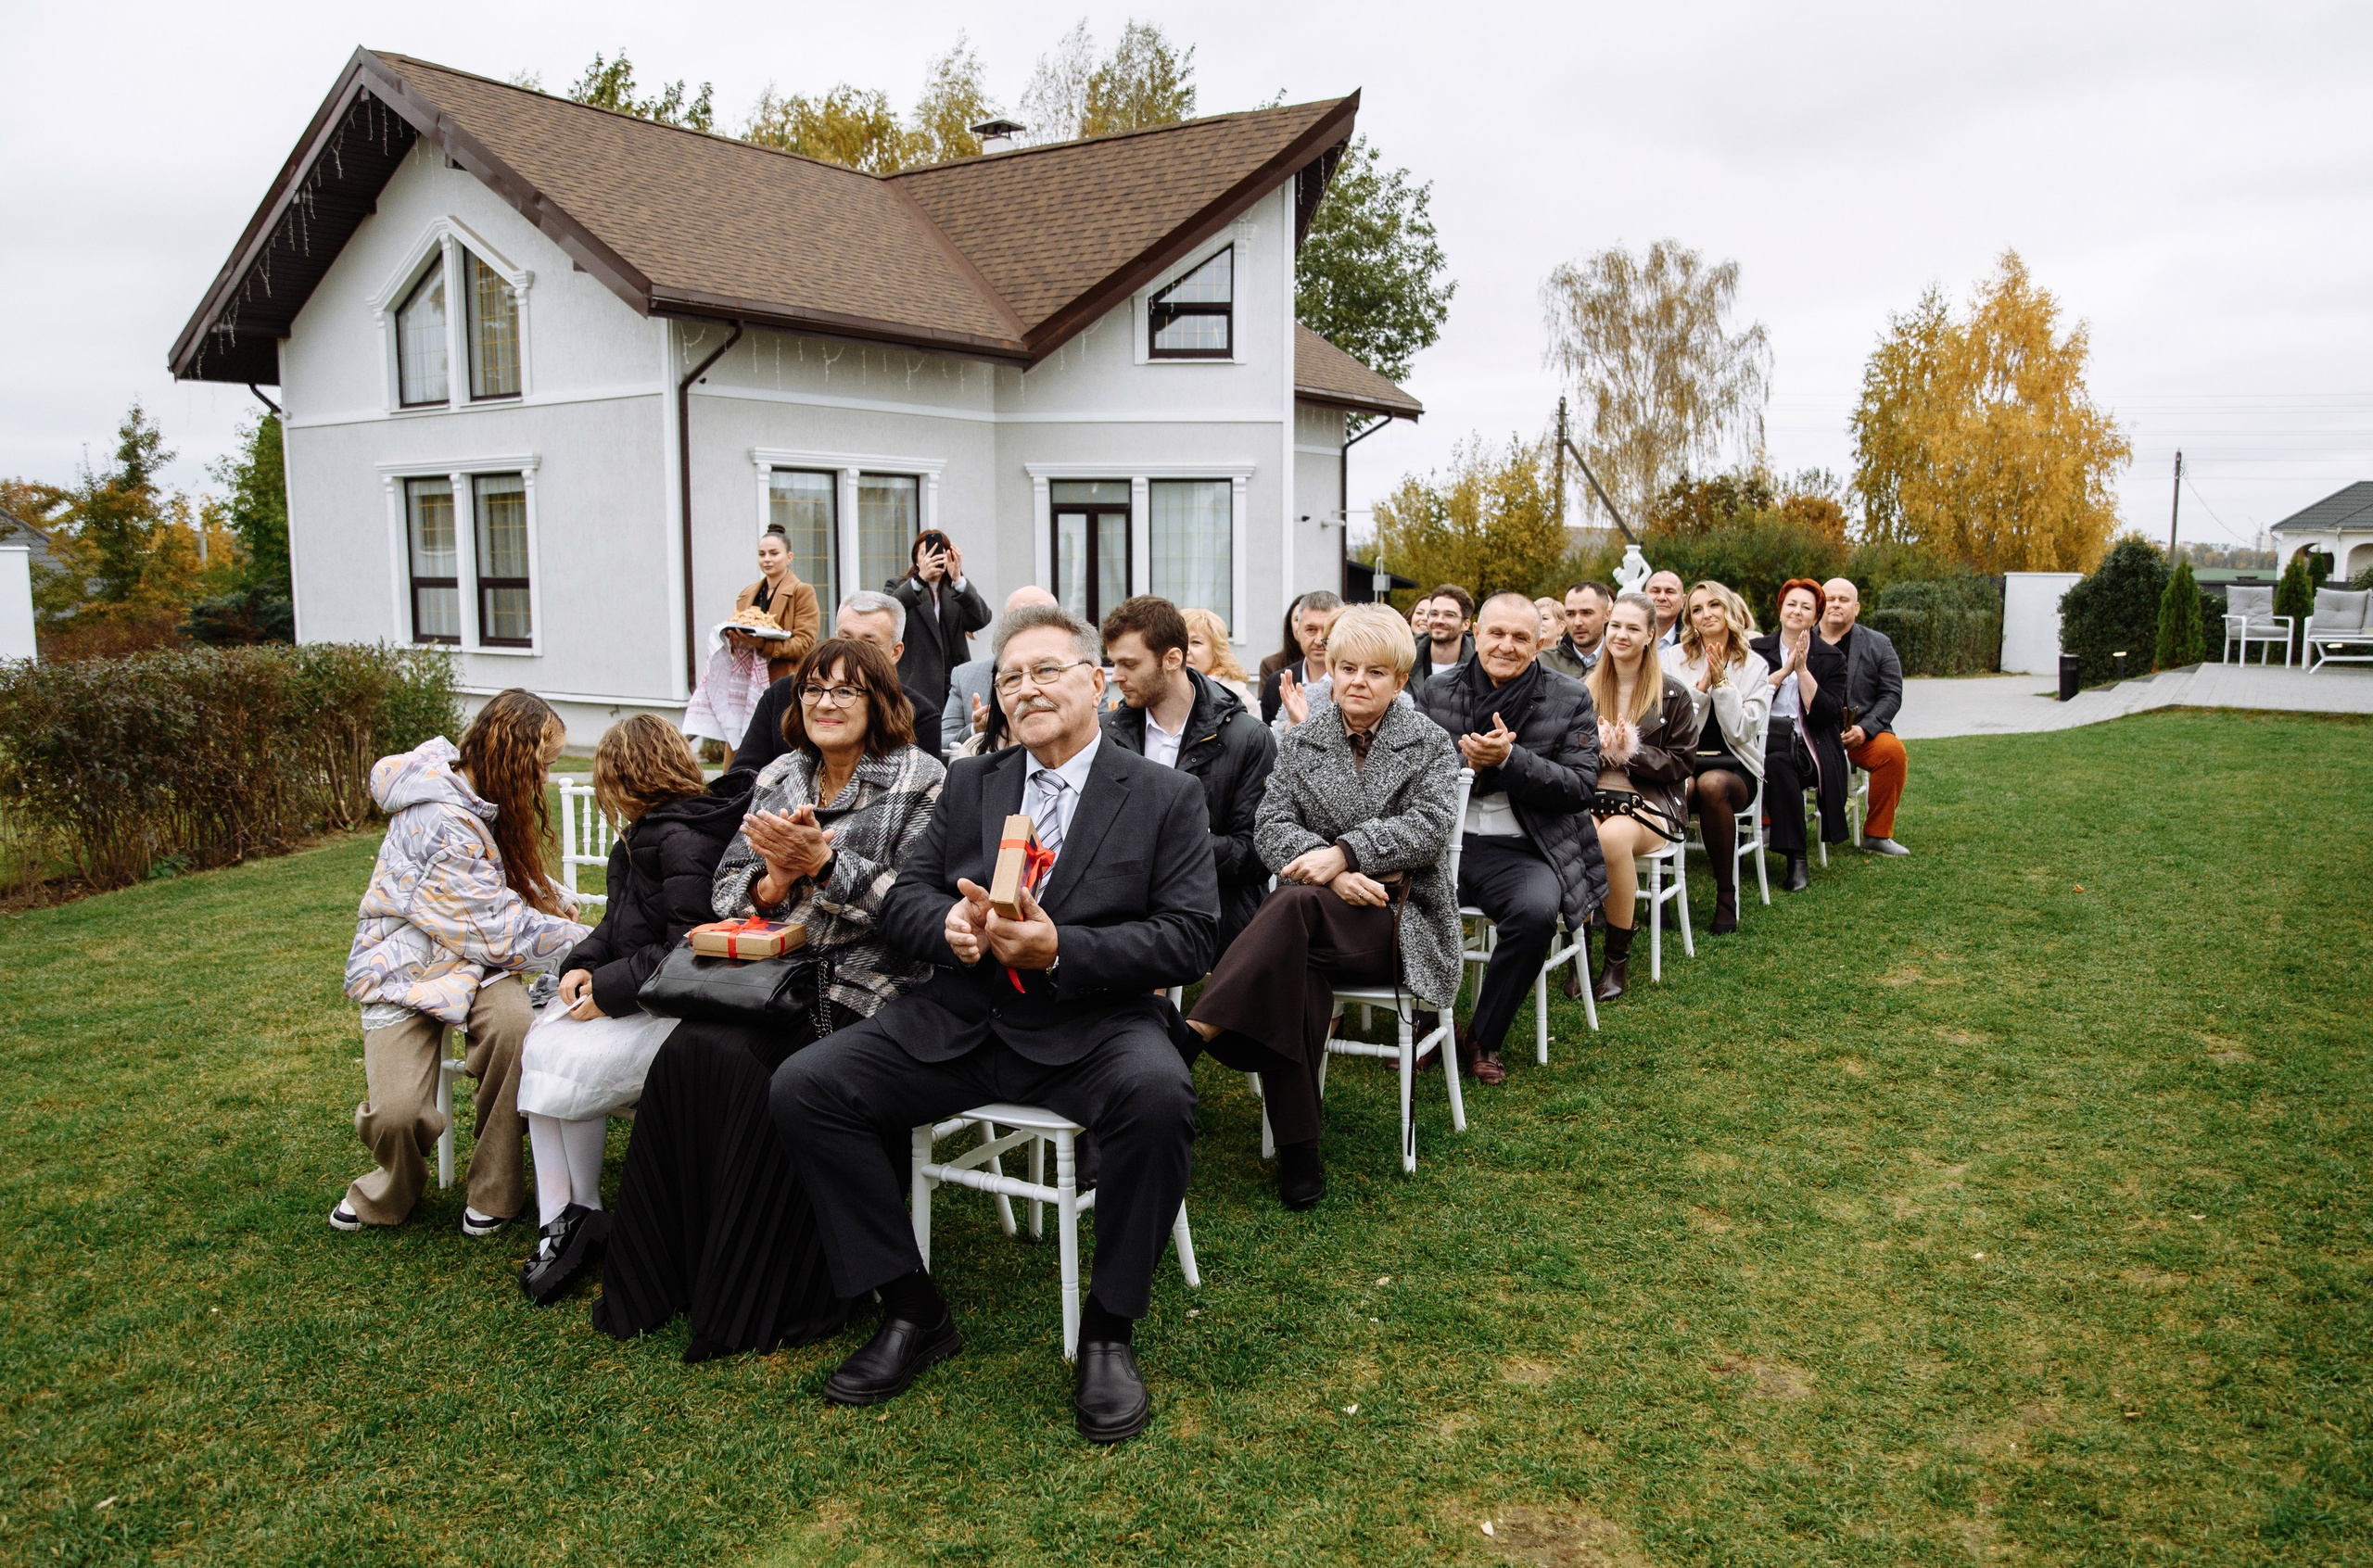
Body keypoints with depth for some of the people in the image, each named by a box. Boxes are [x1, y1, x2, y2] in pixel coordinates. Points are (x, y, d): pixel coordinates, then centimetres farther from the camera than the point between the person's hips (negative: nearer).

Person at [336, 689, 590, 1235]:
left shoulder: (476, 795, 3)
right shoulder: (440, 824, -24)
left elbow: (513, 874, 23)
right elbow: (500, 926, -20)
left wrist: (551, 898, 4)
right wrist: (587, 945, -10)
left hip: (472, 955, 6)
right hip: (408, 962, -6)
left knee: (516, 1027, -28)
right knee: (398, 1114, -23)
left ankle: (492, 1190, -9)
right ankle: (391, 1193, 16)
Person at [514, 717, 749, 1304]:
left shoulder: (685, 840, -17)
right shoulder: (645, 835, 14)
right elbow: (619, 926, 18)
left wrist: (609, 991, -18)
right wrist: (583, 965, -1)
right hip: (636, 996, 9)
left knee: (569, 1063, -20)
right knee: (538, 1044, -10)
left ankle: (582, 1217, 4)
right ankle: (557, 1222, -10)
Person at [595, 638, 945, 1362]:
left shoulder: (920, 781, -1)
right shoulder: (778, 778, 16)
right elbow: (725, 891, 12)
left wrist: (823, 860, -18)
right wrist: (776, 881, -9)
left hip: (865, 993, -5)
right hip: (774, 979, 5)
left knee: (772, 1080, -28)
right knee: (690, 1053, -23)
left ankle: (763, 1301, -10)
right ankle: (665, 1276, -8)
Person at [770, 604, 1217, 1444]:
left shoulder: (1165, 797, 3)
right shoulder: (969, 785, 17)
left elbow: (1188, 939, -6)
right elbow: (903, 896, 12)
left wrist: (1060, 951, -19)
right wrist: (949, 925, -12)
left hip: (1091, 1026, -4)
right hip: (958, 1022, 4)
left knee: (1159, 1095, -36)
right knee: (802, 1087, -14)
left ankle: (1109, 1328, -12)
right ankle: (913, 1312, -1)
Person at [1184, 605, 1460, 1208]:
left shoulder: (1430, 744, 9)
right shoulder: (1301, 741, 14)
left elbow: (1429, 826, -8)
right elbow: (1271, 824, 3)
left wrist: (1344, 853, -22)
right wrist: (1327, 871, -17)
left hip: (1401, 916, -2)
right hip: (1321, 920, 2)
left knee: (1297, 904, -35)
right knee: (1294, 970, -35)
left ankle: (1197, 1030, -37)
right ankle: (1297, 1150, -26)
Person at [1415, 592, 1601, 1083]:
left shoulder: (1570, 698, 4)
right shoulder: (1437, 692, 9)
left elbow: (1581, 786, -3)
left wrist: (1508, 758, -17)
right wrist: (1465, 762, -13)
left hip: (1522, 851, -1)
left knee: (1536, 910, -34)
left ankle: (1484, 1039, -10)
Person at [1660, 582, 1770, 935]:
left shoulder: (1755, 666, 8)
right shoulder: (1673, 657, 8)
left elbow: (1742, 731, -3)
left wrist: (1722, 681, -10)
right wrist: (1701, 686, -10)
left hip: (1735, 767, 0)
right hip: (1681, 762, 0)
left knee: (1712, 783, -38)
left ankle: (1726, 894, -22)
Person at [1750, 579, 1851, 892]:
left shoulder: (1831, 659, 12)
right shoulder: (1756, 650, 13)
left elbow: (1827, 714, -3)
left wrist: (1803, 670, -8)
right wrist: (1785, 670, -8)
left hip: (1808, 750, 0)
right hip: (1766, 745, 1)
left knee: (1778, 764, -34)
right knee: (1777, 765, -35)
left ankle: (1796, 861, -27)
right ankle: (1796, 859, -32)